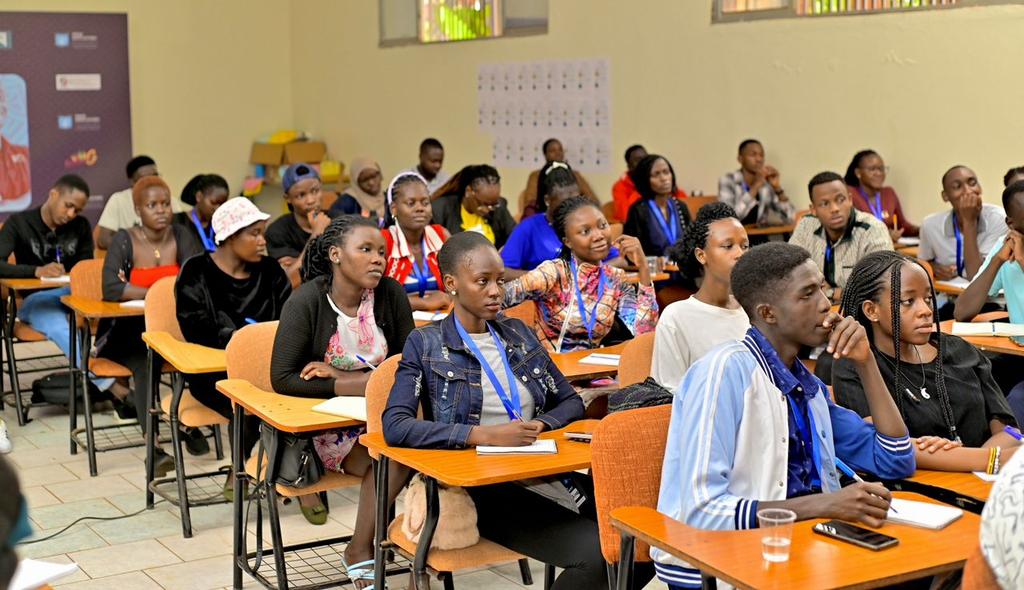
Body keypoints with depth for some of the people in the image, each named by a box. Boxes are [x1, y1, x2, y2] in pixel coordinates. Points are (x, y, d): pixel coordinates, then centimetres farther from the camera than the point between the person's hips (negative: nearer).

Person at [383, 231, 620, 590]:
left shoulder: (517, 334, 17)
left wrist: (540, 425, -5)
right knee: (597, 554, -26)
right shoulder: (425, 345, 1)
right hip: (486, 490, -5)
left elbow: (570, 401, 20)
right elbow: (395, 427, -12)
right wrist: (485, 435, -22)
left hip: (549, 476, 5)